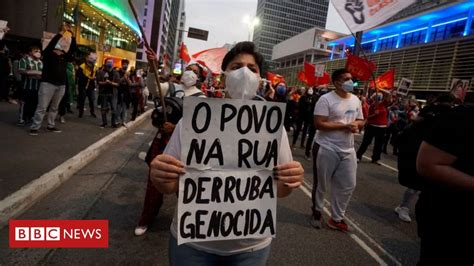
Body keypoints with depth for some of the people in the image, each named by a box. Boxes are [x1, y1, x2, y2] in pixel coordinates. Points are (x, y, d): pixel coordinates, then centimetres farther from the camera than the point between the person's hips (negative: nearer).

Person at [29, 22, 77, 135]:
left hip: (61, 85, 5)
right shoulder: (48, 55, 1)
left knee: (54, 107, 12)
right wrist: (61, 32, -14)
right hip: (48, 83, -5)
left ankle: (51, 125, 22)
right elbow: (51, 44, -14)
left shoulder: (65, 58, 12)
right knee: (42, 107, -4)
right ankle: (34, 127, 0)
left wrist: (72, 35, -3)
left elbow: (73, 49, 5)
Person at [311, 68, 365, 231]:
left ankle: (337, 218, 27)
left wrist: (356, 125, -8)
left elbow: (360, 121, 17)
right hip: (327, 149, -6)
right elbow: (319, 124, -20)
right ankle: (317, 212, 33)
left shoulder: (356, 100, 9)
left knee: (348, 185, 10)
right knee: (321, 184, 9)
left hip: (348, 150, 7)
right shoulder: (326, 99, -13)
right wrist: (345, 126, -21)